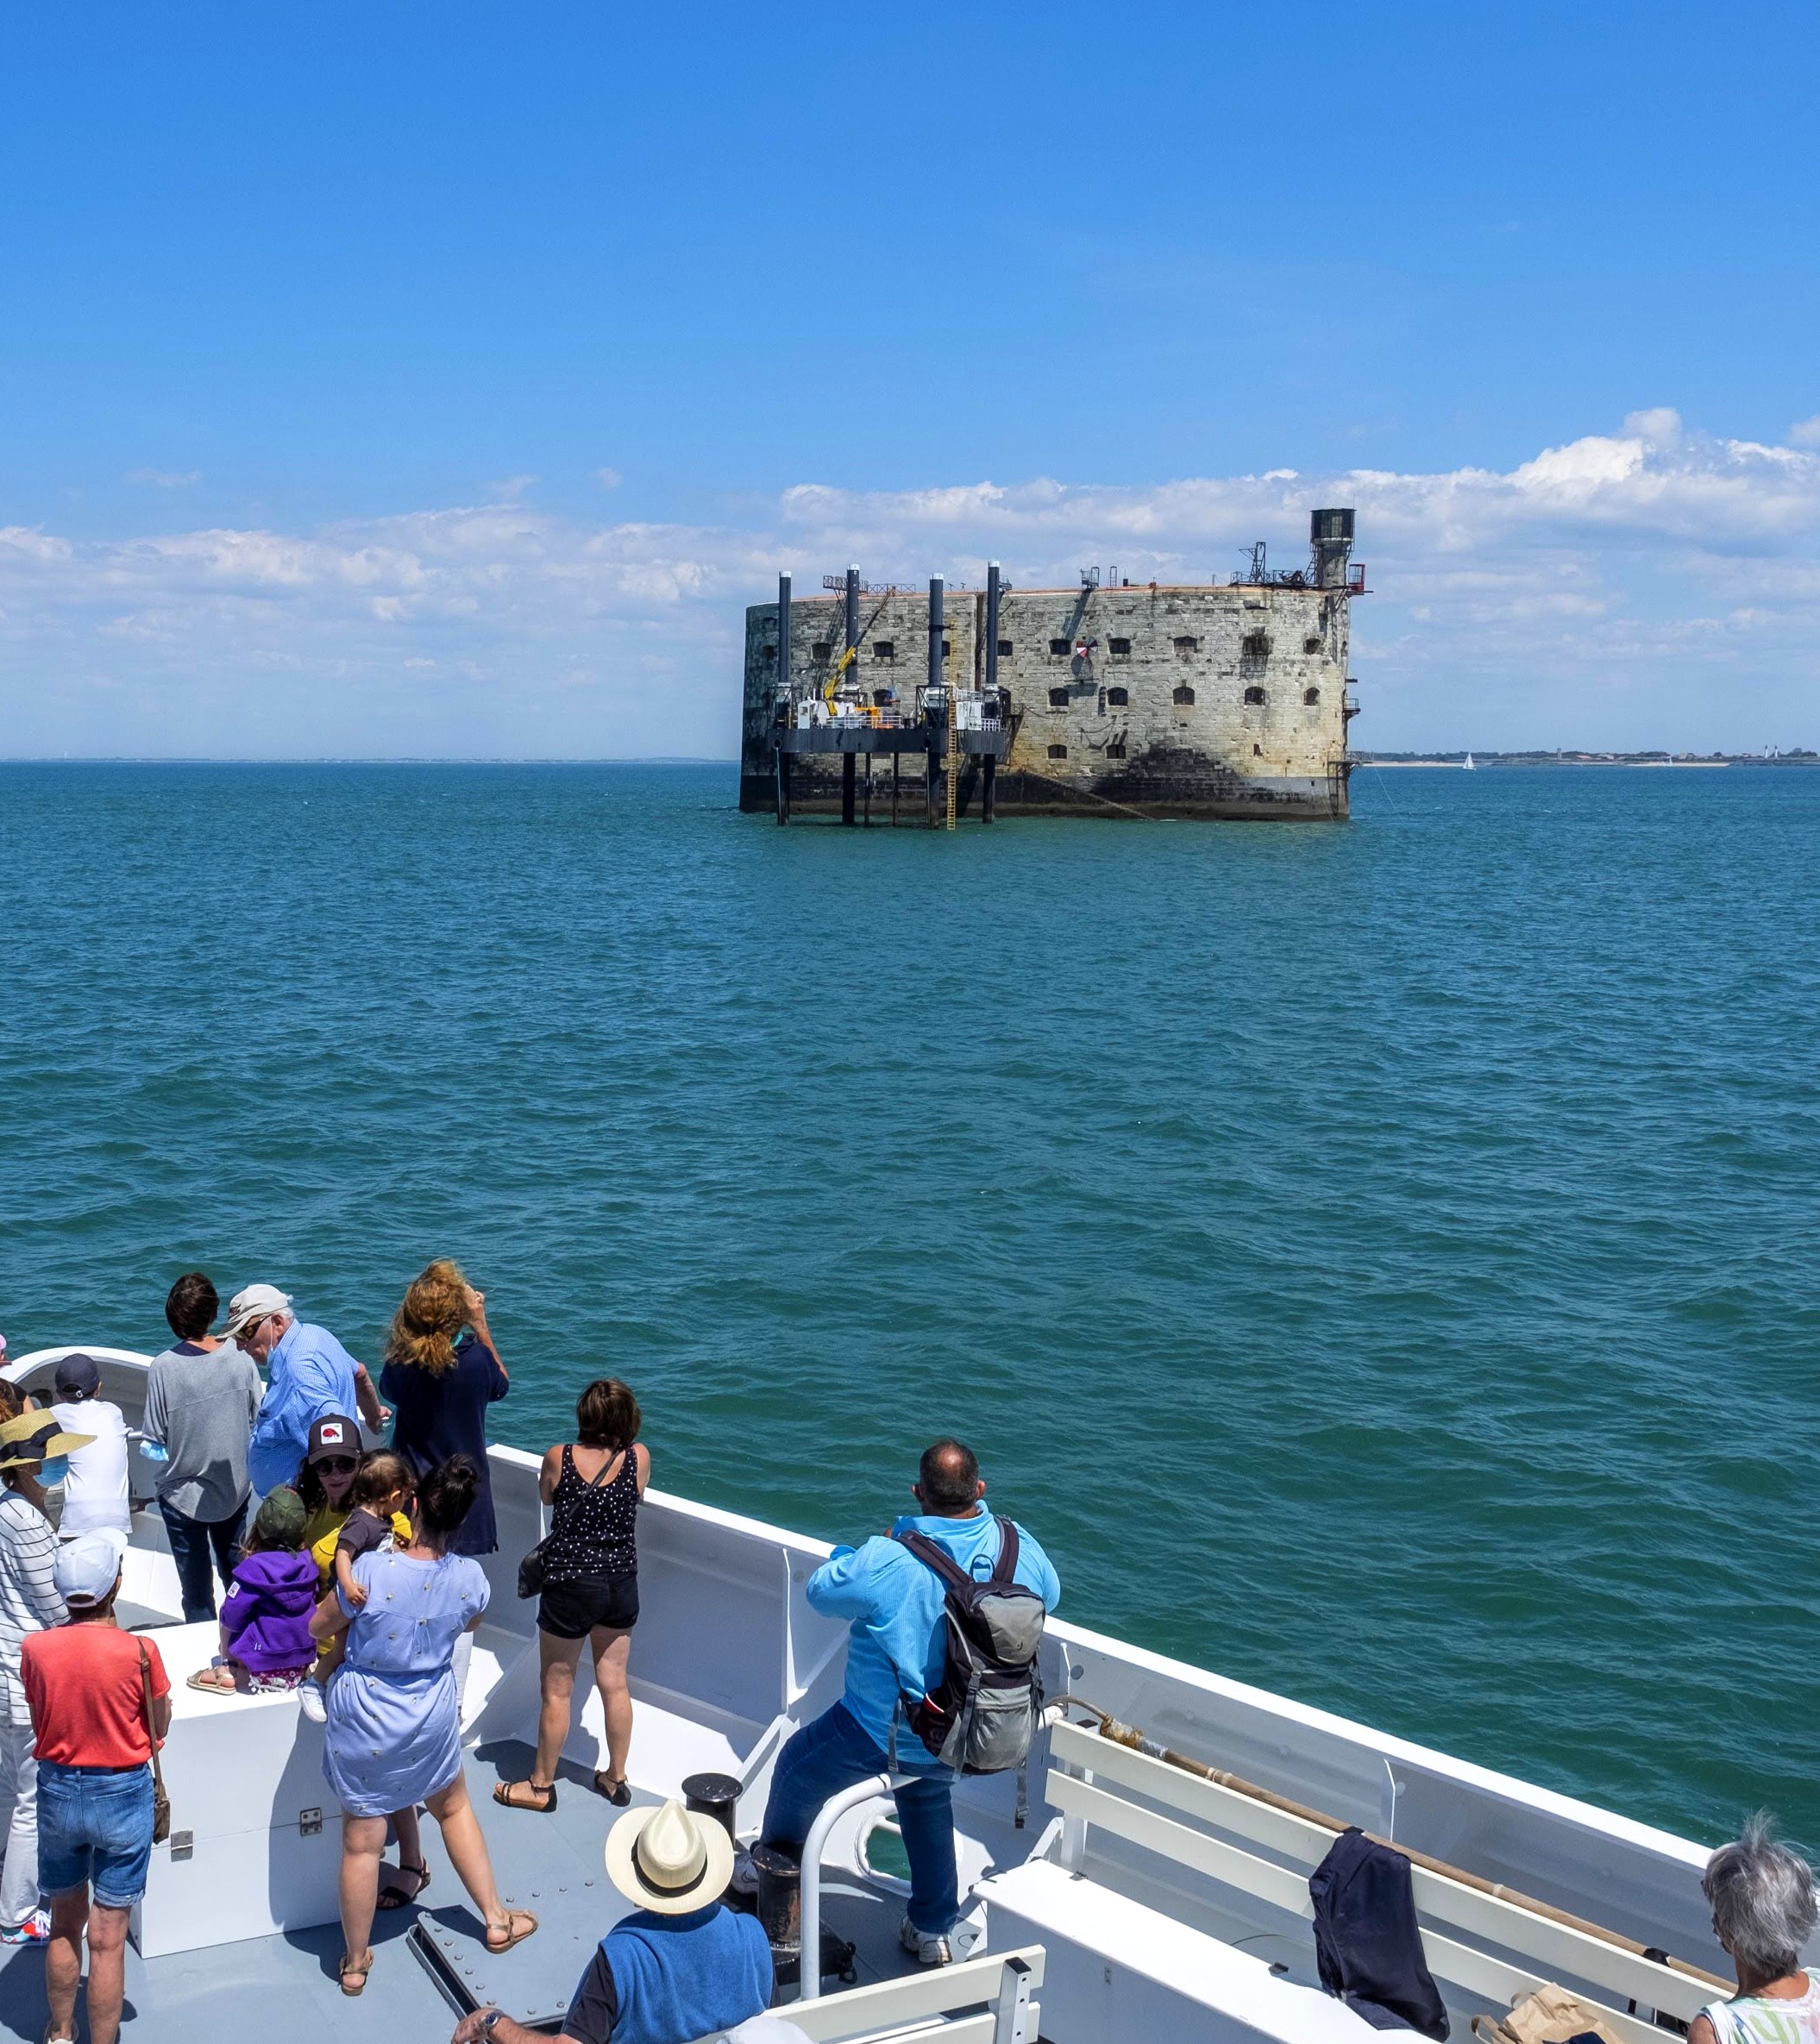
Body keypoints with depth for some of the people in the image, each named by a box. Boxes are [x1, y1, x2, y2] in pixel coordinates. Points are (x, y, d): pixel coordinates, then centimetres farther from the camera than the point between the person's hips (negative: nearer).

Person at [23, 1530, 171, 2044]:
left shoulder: (36, 1649, -13)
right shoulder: (138, 1651, -20)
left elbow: (38, 1721, 3)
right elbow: (161, 1727, -5)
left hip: (58, 1793, 3)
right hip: (123, 1794, -3)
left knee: (64, 1923, 22)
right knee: (108, 1938, 7)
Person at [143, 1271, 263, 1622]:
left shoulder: (163, 1367, -22)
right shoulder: (240, 1356, -15)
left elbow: (154, 1440, -16)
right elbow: (257, 1417, -4)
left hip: (182, 1493, -3)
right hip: (234, 1489, 3)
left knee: (196, 1586, 13)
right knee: (237, 1577, 23)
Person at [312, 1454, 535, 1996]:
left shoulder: (371, 1570, -25)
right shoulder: (470, 1578, -14)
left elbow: (318, 1629, -8)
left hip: (365, 1717, -3)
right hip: (431, 1717, 3)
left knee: (362, 1843, 11)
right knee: (453, 1805, 29)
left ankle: (355, 1962, 27)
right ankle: (496, 1920, 39)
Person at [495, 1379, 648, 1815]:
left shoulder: (558, 1458, -15)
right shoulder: (639, 1458, -10)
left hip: (569, 1586, -3)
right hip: (621, 1585, 3)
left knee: (557, 1689, 10)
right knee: (615, 1683, 16)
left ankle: (541, 1786, 22)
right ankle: (615, 1778, 29)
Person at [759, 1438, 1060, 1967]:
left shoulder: (889, 1563, -31)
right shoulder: (1020, 1546, -15)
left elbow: (822, 1591, -12)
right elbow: (1048, 1595, 8)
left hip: (884, 1735, -5)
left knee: (797, 1770, 24)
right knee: (927, 1795, 37)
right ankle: (935, 1929, 44)